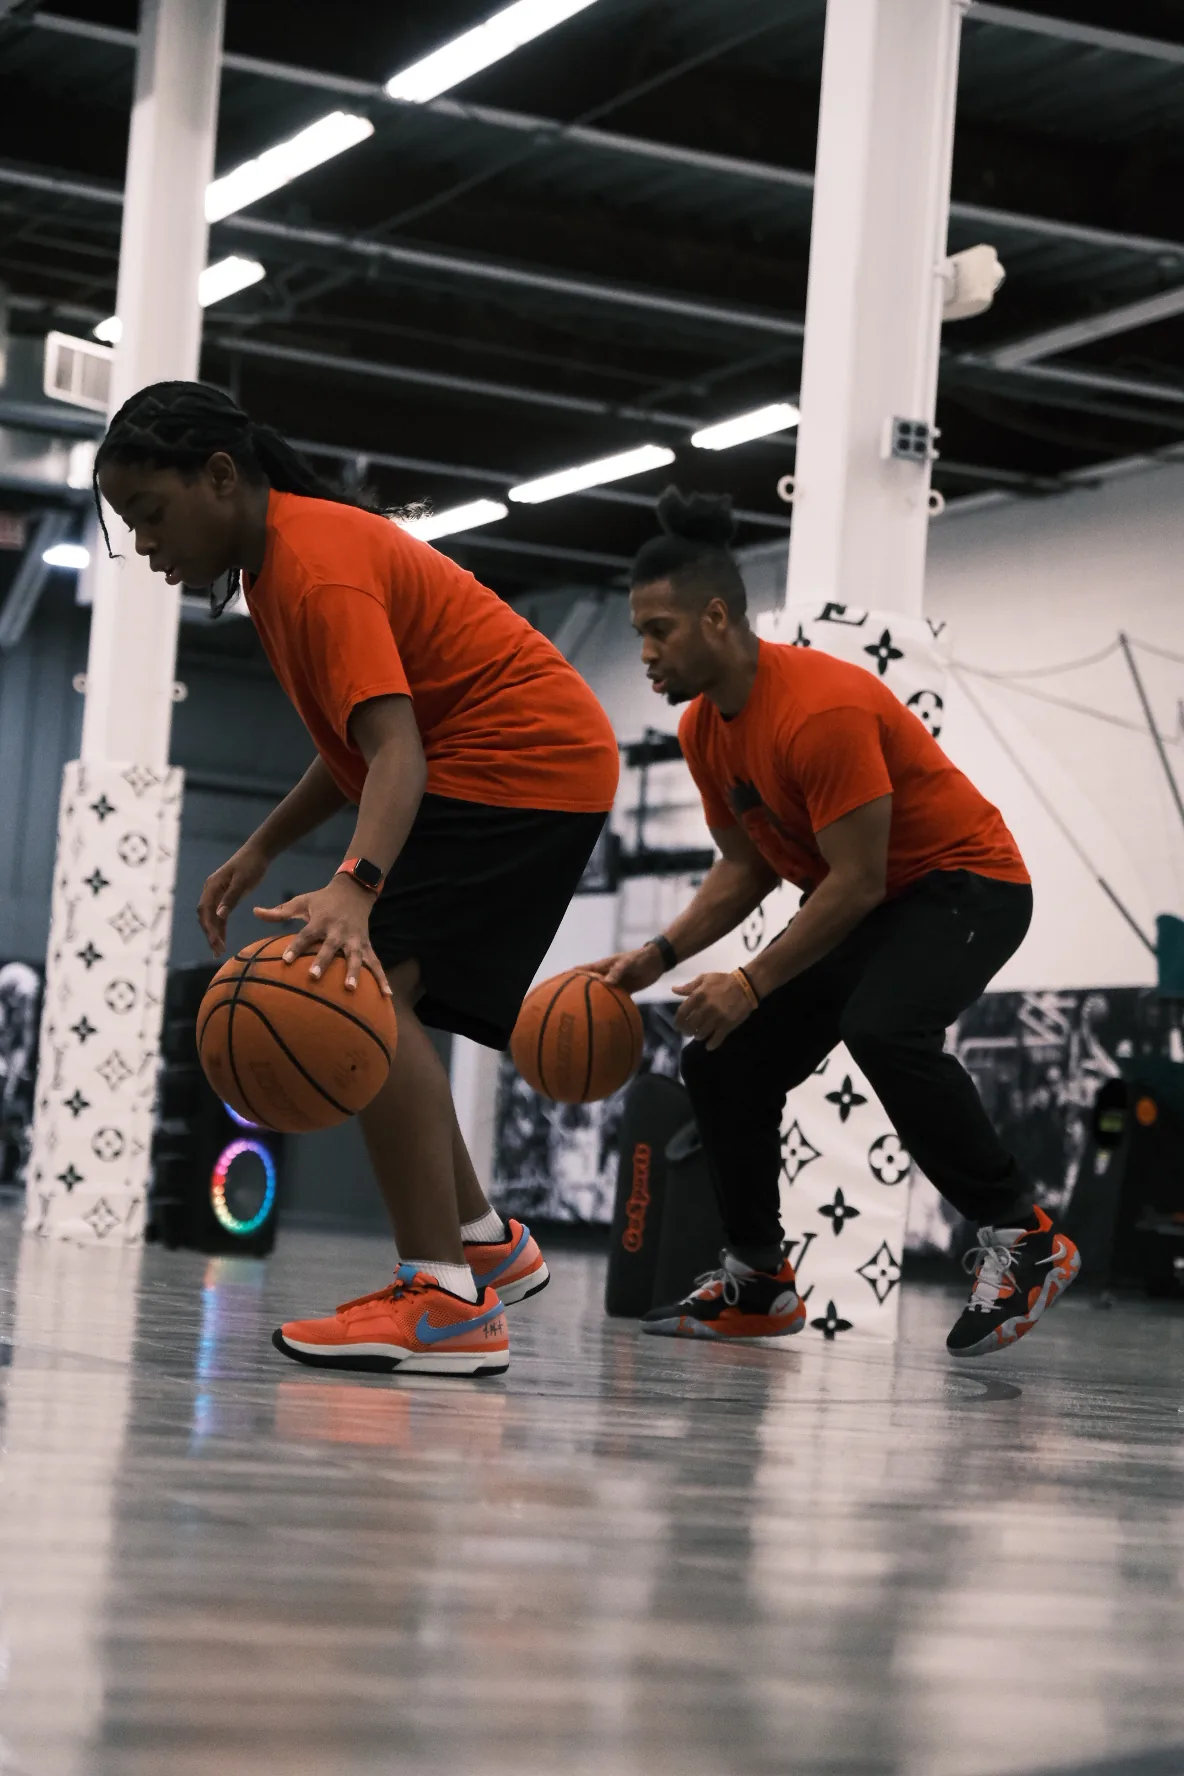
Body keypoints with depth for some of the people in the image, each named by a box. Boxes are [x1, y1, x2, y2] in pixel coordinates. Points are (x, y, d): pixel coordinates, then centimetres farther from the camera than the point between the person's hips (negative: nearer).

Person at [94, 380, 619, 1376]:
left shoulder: (317, 564, -20)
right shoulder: (280, 555, 12)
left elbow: (395, 748, -33)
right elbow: (361, 737, 20)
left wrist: (354, 889, -48)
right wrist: (261, 853, 14)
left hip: (522, 762, -11)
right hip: (527, 764, 11)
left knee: (369, 989, -22)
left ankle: (445, 1302, -27)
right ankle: (484, 1242, 26)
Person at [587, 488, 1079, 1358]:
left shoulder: (820, 709, -29)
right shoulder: (704, 726, 0)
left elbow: (858, 883, -27)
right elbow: (745, 868, 8)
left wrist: (753, 983, -26)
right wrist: (659, 955, -5)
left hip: (966, 884, -9)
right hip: (856, 898, 9)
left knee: (883, 1028, -36)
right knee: (721, 1059, 2)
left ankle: (1023, 1237, -21)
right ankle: (758, 1281, 17)